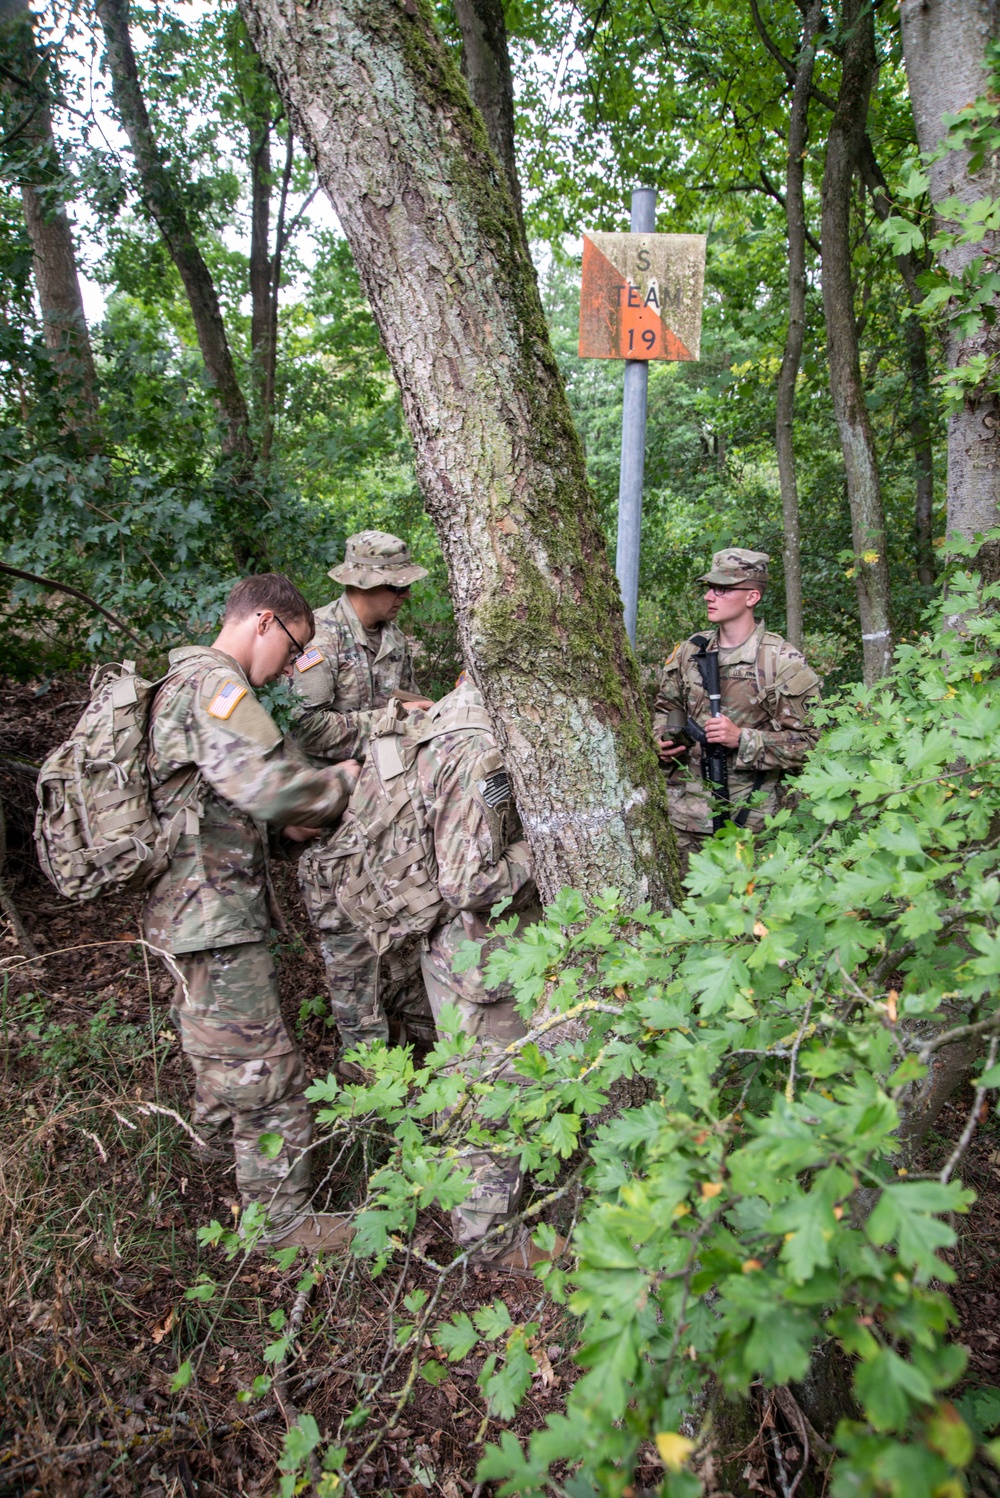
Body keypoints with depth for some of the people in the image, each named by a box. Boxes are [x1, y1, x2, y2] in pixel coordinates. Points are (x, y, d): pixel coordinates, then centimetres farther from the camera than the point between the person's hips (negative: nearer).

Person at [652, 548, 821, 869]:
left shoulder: (783, 661, -7)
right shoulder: (689, 651, 8)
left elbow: (808, 742, -10)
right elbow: (665, 707, 22)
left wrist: (741, 739, -20)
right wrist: (662, 740, 0)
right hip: (681, 810, 4)